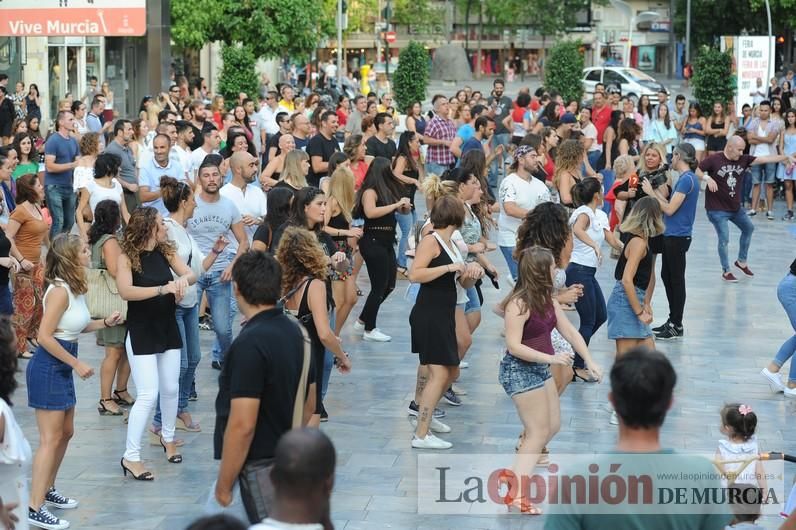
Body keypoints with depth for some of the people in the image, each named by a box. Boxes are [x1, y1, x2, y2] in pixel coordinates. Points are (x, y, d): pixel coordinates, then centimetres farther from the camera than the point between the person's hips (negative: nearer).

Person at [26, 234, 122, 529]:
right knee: (51, 439, -7)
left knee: (65, 433, 18)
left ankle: (47, 491, 32)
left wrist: (105, 323, 6)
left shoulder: (75, 288, 8)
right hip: (48, 368, -10)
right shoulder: (60, 291, -20)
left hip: (62, 368, 10)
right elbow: (45, 336, -23)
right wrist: (78, 364, -19)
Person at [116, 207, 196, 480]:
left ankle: (168, 437, 39)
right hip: (141, 332, -6)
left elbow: (192, 274, -5)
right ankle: (130, 457, -6)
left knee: (171, 388, 15)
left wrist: (183, 279, -28)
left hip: (168, 328, 6)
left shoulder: (166, 252, 2)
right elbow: (126, 291, -28)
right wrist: (162, 288, -36)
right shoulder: (127, 258, -14)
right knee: (148, 394, -11)